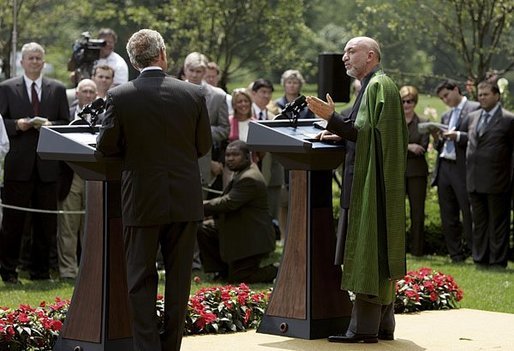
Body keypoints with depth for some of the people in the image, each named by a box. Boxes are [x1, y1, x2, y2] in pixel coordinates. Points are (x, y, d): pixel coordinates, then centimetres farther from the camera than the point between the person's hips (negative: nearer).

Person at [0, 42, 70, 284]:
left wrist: (50, 125, -10)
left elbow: (66, 123, 9)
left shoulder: (57, 89, 11)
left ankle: (40, 270, 14)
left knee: (46, 221, 5)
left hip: (47, 165, 2)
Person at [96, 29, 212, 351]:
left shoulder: (120, 97, -10)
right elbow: (204, 146, 4)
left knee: (141, 279, 7)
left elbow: (105, 147, -3)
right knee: (179, 277, 11)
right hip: (185, 200, 2)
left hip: (142, 201, -1)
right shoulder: (194, 94, -5)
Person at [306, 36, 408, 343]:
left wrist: (332, 118, -23)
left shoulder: (378, 86, -12)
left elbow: (369, 133, -19)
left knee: (368, 251, -9)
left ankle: (364, 327, -9)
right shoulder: (373, 85, 19)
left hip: (372, 183, -10)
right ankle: (383, 324, 15)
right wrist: (340, 133, 13)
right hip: (371, 183, 10)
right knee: (377, 253, 11)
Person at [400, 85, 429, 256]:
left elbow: (422, 148, -5)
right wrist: (408, 147, -16)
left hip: (416, 173, 0)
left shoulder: (423, 123, 5)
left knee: (417, 213, 3)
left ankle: (417, 250, 8)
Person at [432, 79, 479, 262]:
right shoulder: (446, 116, 22)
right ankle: (456, 254, 13)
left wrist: (458, 136, -18)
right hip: (444, 168, 7)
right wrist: (438, 139, 1)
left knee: (468, 215, -6)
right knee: (448, 217, 7)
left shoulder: (475, 109, -1)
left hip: (463, 170, -7)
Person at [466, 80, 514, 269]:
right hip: (475, 180, 6)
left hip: (496, 182, -6)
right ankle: (480, 259, 21)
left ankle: (498, 261, 6)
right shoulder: (473, 116, 13)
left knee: (498, 223, 1)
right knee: (479, 223, 13)